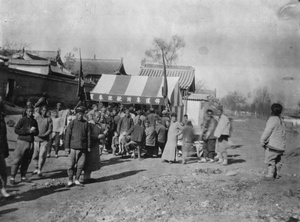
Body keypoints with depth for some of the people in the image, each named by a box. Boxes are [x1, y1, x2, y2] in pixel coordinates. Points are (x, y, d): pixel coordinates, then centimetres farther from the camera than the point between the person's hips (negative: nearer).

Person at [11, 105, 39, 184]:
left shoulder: (34, 121, 12)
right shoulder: (23, 120, -4)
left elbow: (37, 132, 16)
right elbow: (16, 130, -10)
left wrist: (33, 131, -8)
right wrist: (28, 131, -15)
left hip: (31, 142, 5)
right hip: (22, 141, -5)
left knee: (27, 161, 8)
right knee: (17, 160, -4)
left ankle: (23, 176, 16)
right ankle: (12, 177, 3)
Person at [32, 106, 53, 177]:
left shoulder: (49, 119, 2)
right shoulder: (36, 118, 7)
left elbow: (50, 130, -2)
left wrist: (43, 135, -15)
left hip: (45, 140, -2)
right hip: (36, 139, 2)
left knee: (42, 155, -11)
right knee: (34, 156, 6)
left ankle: (39, 170, 2)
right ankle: (36, 168, 27)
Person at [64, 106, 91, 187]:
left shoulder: (86, 123, 6)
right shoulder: (72, 123, 2)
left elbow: (88, 135, 8)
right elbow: (67, 135, 1)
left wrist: (88, 146, 5)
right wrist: (66, 147, -4)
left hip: (82, 148, 2)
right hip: (73, 147, -1)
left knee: (81, 165, 4)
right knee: (71, 165, 2)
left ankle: (77, 180, 18)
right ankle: (70, 181, 15)